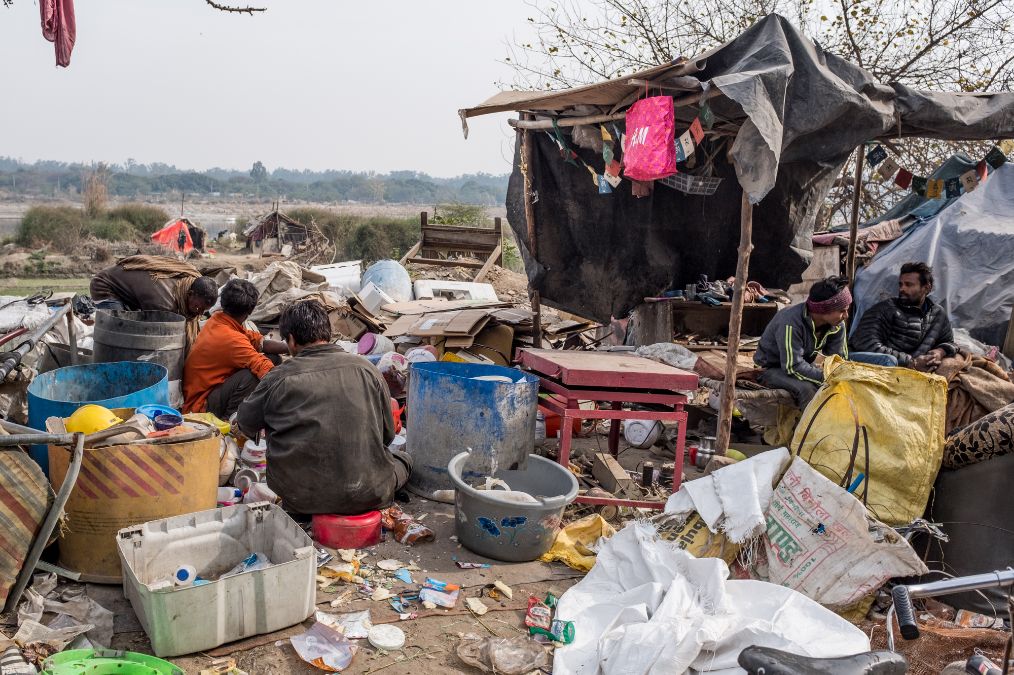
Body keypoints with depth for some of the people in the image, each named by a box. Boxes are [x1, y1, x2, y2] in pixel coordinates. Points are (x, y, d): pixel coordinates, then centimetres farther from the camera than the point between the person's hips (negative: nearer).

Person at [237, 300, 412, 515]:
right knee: (401, 458, 28)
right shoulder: (366, 369, -1)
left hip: (303, 499, 0)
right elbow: (388, 434, 7)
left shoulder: (278, 378, -4)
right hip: (367, 495, 0)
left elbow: (246, 425, 13)